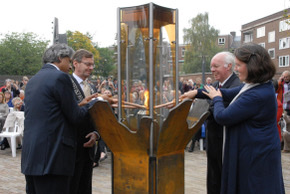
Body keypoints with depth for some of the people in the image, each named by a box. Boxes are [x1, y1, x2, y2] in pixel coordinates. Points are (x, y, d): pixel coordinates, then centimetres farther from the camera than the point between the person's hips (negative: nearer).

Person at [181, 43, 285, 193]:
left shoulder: (257, 96, -27)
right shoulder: (259, 86, 6)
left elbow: (222, 117, -21)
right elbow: (228, 93, 15)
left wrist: (216, 99, 0)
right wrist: (197, 93, 14)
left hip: (255, 158, -9)